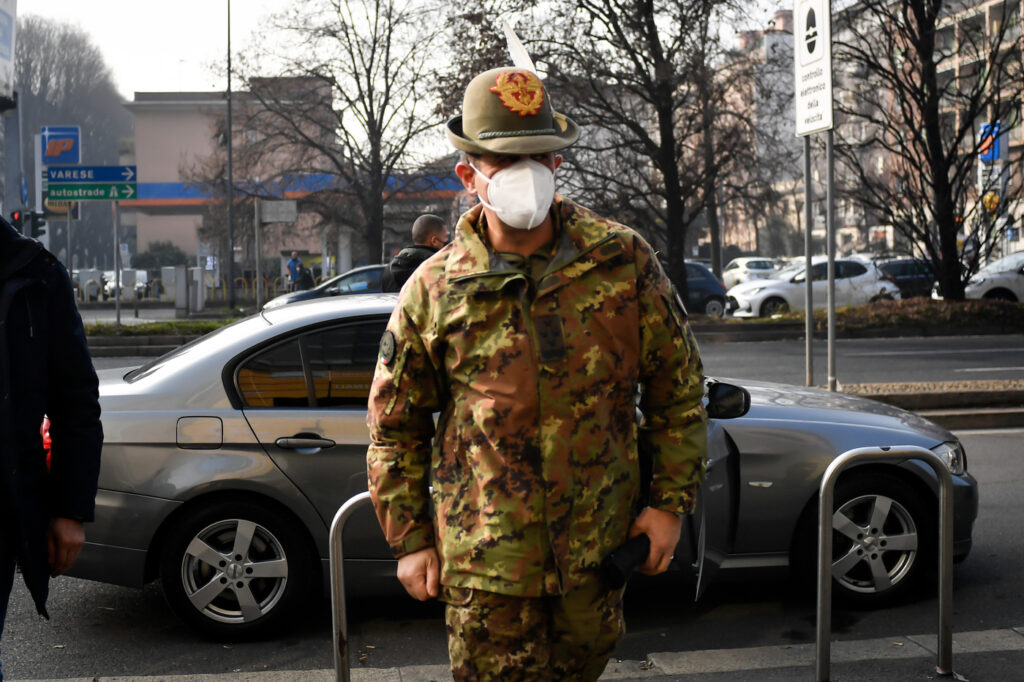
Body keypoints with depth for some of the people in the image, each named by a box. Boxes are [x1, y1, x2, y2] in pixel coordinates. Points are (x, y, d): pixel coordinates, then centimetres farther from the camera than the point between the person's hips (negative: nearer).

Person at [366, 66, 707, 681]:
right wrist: (409, 539, 4)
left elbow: (678, 387, 5)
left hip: (598, 549, 2)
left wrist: (671, 500, 1)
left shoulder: (624, 261, -3)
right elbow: (395, 426, 5)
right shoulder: (435, 291, -4)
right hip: (485, 558, -1)